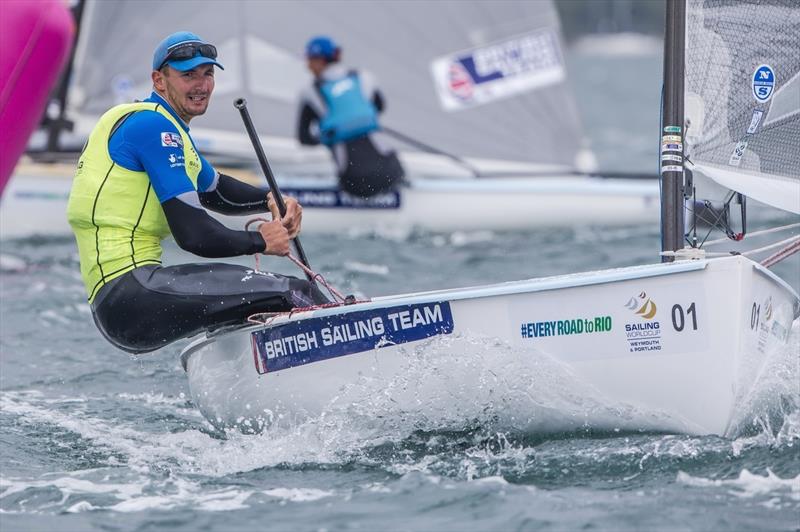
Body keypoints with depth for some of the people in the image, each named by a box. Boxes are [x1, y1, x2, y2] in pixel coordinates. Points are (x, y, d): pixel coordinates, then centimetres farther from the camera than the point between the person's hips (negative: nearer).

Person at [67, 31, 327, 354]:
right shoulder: (153, 125, -9)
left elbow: (214, 191, 37)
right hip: (129, 291, -11)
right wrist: (260, 241, 0)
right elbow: (193, 235, -16)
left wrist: (270, 201, 17)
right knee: (292, 294, -18)